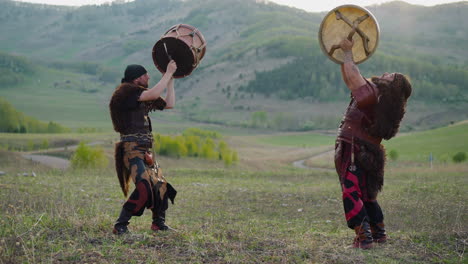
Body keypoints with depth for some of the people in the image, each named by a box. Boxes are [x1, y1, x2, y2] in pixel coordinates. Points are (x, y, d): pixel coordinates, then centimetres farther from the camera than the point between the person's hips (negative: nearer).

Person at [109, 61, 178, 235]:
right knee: (144, 188, -23)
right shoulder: (126, 91, -10)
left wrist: (170, 78, 18)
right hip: (132, 149, -10)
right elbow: (153, 94, -23)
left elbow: (169, 104, 21)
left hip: (145, 151, 10)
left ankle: (159, 223, 35)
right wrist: (168, 73, -14)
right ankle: (120, 226, -16)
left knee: (161, 186, 17)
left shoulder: (145, 97, 16)